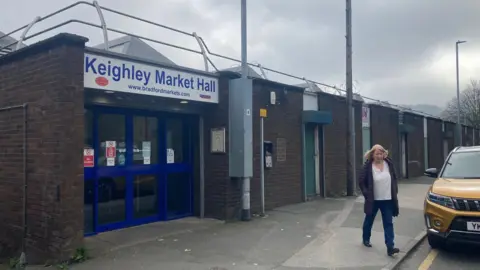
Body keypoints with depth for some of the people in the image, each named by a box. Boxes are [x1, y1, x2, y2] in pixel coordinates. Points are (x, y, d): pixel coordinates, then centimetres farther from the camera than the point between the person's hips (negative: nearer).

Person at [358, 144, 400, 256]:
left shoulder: (389, 164, -2)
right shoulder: (368, 166, -14)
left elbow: (394, 178, 11)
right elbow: (361, 181, -8)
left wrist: (395, 192, 5)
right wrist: (367, 194, -12)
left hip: (387, 200, 3)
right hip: (373, 200, -2)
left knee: (388, 223, -1)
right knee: (369, 221, 15)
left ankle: (390, 247, -2)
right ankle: (366, 239, 37)